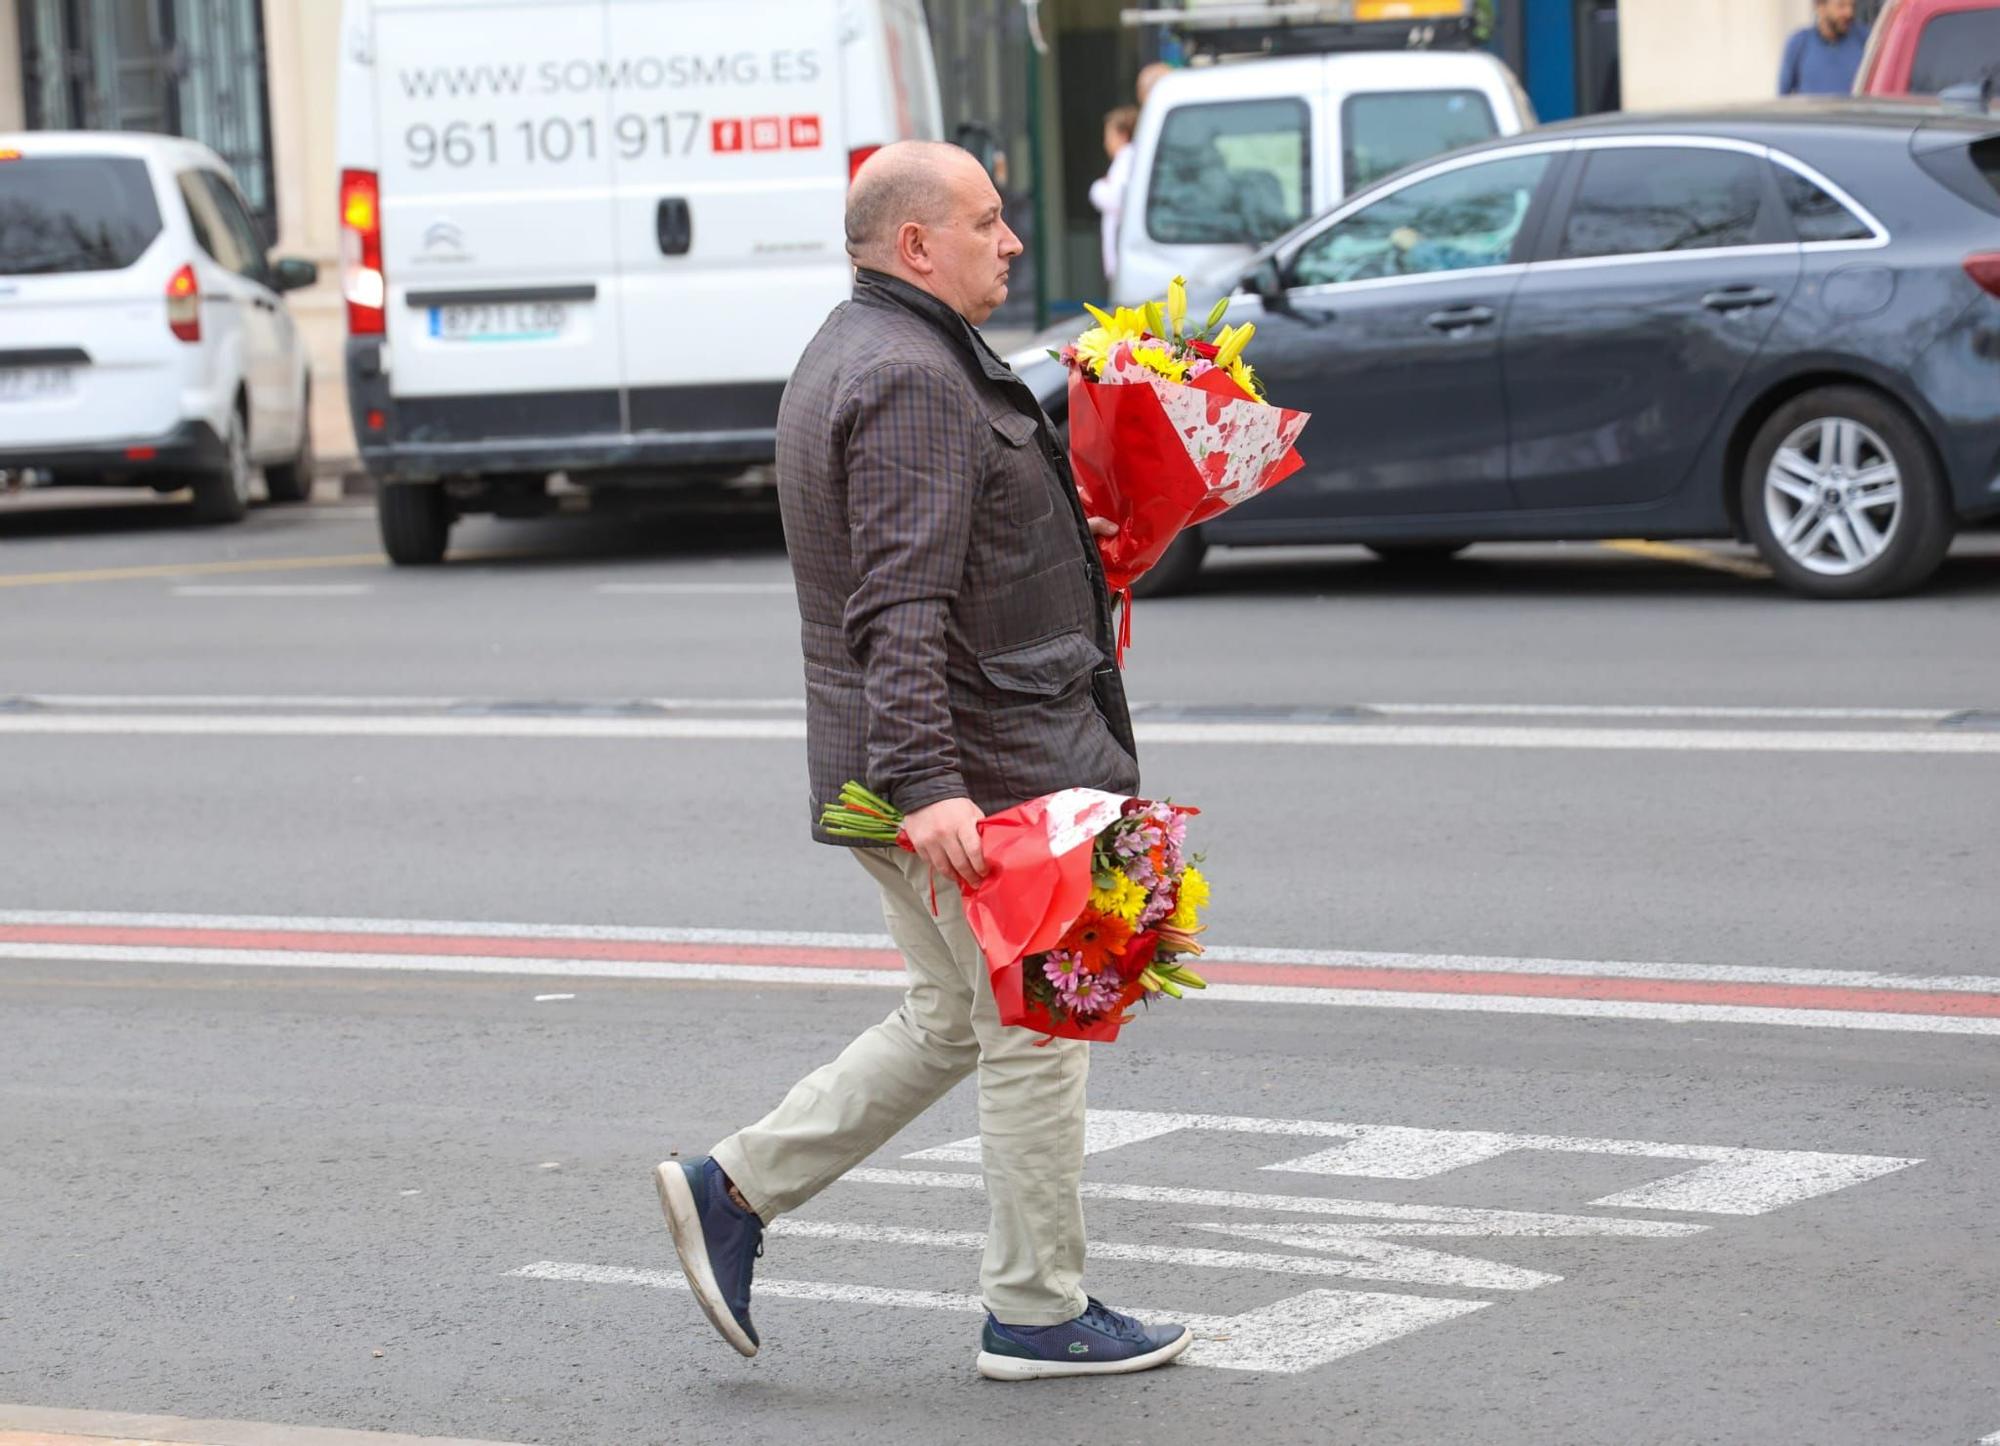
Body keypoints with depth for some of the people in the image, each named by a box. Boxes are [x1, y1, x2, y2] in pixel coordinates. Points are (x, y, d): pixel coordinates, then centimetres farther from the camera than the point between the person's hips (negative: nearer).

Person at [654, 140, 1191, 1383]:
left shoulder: (857, 353, 16)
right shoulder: (912, 380, -19)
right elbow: (899, 608, -28)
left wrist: (1072, 550, 40)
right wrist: (929, 786, -35)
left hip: (944, 770, 10)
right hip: (976, 766, -10)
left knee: (956, 1019, 19)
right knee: (1034, 1031, 1)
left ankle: (736, 1190, 17)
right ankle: (1040, 1314, 10)